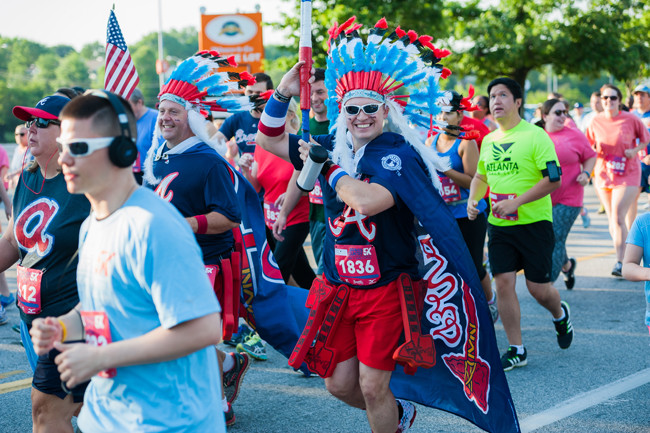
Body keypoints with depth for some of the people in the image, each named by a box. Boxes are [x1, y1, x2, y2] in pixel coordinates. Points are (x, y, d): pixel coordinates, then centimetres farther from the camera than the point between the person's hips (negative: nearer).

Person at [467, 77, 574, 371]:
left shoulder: (535, 136, -10)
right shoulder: (488, 140, 10)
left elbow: (553, 179, -15)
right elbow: (481, 176, 24)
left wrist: (516, 202, -22)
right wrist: (473, 199, 4)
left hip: (534, 222, -5)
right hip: (499, 225, 5)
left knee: (537, 287, 0)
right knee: (503, 282, -3)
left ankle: (560, 314, 36)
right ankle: (516, 350, 7)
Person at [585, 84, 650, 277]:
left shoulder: (631, 119, -7)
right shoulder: (596, 122, 1)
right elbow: (587, 145, 14)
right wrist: (595, 151, -8)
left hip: (627, 173, -4)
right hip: (603, 173, 4)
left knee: (618, 217, -14)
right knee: (611, 219, 9)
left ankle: (620, 262, -11)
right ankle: (623, 254, 25)